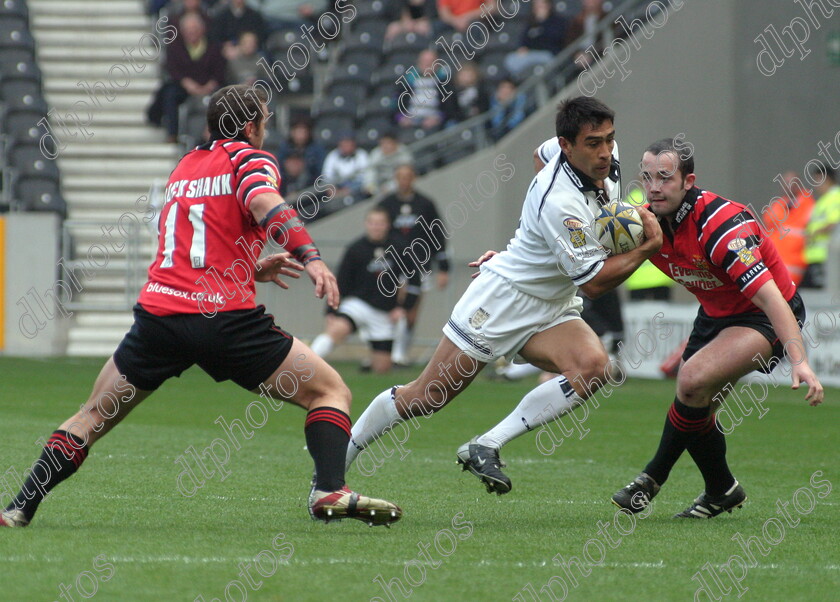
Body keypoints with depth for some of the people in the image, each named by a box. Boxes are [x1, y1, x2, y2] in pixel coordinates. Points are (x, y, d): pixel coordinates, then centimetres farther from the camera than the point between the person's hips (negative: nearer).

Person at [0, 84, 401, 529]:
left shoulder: (185, 165, 24)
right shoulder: (249, 159, 4)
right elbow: (266, 205, -19)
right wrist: (310, 257, -30)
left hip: (158, 313, 5)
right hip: (227, 320, -5)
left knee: (91, 419, 17)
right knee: (330, 392, 4)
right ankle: (329, 489, -18)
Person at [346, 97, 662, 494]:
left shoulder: (606, 168, -5)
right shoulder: (561, 203, -31)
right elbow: (593, 282, -25)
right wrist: (648, 248, -21)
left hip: (550, 310, 7)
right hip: (503, 298, -7)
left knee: (592, 365, -23)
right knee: (426, 396, -1)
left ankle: (486, 447, -17)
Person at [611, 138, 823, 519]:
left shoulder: (719, 224, -32)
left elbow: (769, 296, -36)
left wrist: (799, 361, -46)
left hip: (765, 317, -8)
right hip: (715, 314, 8)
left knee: (693, 381, -26)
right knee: (695, 413, 5)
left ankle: (655, 476, -6)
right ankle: (722, 491, 29)